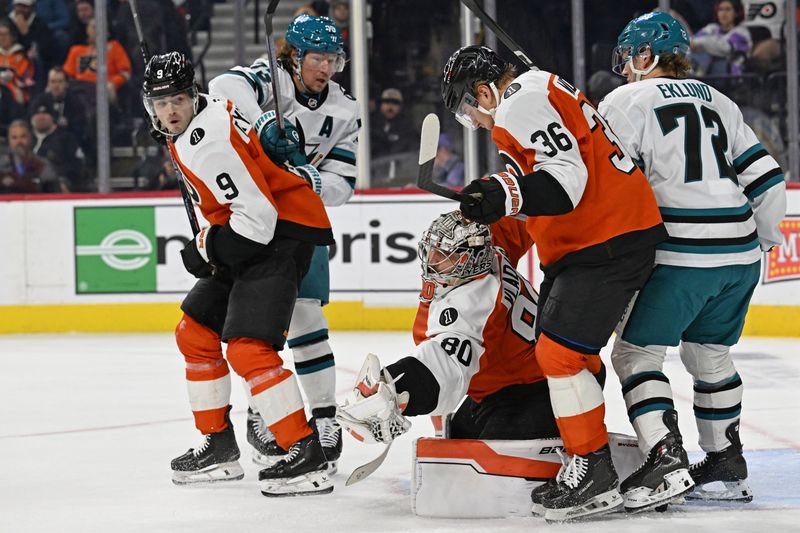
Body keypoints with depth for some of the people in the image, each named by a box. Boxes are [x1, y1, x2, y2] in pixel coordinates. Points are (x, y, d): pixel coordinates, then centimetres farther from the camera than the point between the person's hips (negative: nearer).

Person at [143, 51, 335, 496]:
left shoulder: (208, 142, -22)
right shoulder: (214, 108, 9)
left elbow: (257, 215, -26)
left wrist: (207, 250, -12)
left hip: (283, 231, -11)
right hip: (253, 233, 11)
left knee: (247, 347, -22)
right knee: (195, 333, 15)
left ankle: (308, 457, -24)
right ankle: (219, 447, 23)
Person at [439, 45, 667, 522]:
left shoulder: (520, 102, -13)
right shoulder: (545, 91, 21)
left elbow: (567, 176, -24)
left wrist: (506, 195, -37)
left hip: (608, 242, -11)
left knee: (560, 352, -13)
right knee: (560, 351, 16)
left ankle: (596, 477, -10)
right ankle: (585, 469, 20)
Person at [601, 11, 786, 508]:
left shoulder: (629, 101, 0)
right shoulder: (718, 101, 19)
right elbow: (766, 177, 17)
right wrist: (761, 239, 28)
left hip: (684, 255, -7)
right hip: (740, 253, 7)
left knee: (636, 352, 0)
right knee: (709, 352, 22)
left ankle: (667, 460, -13)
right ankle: (727, 464, 27)